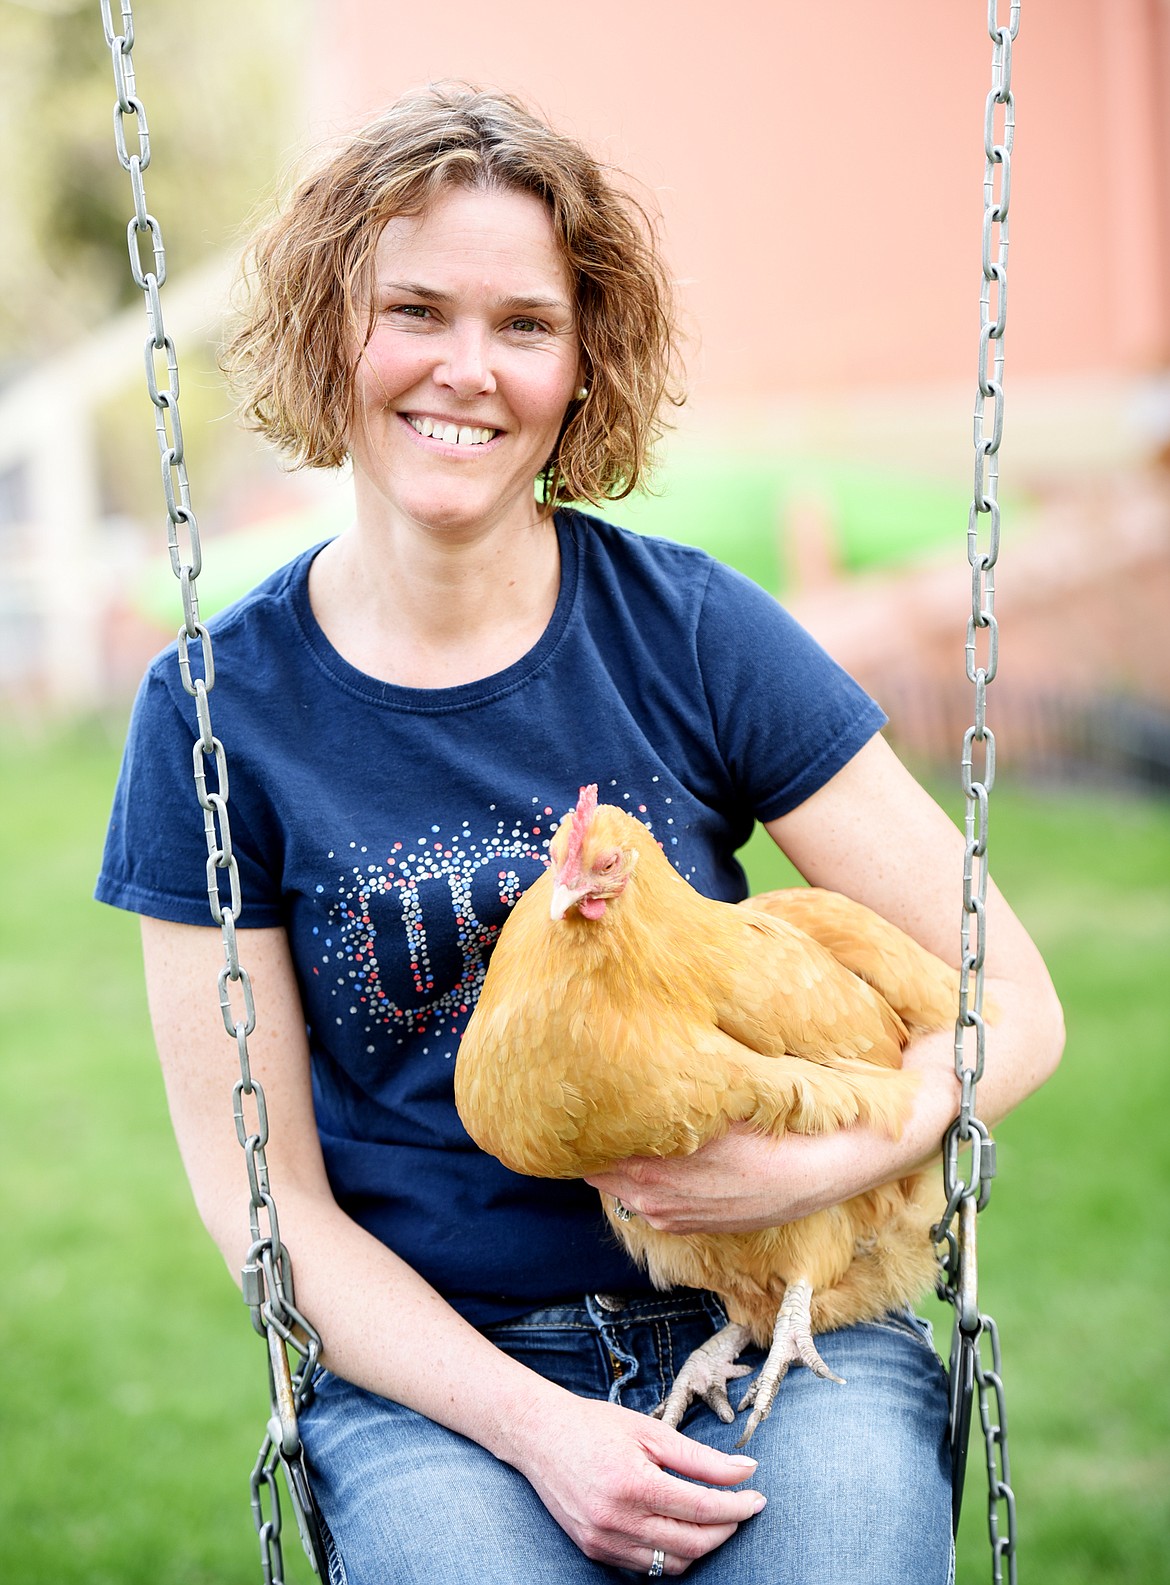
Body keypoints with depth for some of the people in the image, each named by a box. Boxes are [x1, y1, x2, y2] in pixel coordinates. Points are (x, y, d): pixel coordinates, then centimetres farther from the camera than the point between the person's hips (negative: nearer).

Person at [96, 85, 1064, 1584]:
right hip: (430, 1373, 0)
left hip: (772, 1315, 1)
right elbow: (263, 1193, -1)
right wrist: (529, 1422, -13)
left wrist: (821, 1162, -18)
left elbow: (1012, 1002, 0)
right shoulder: (220, 711, -3)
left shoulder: (690, 630, -3)